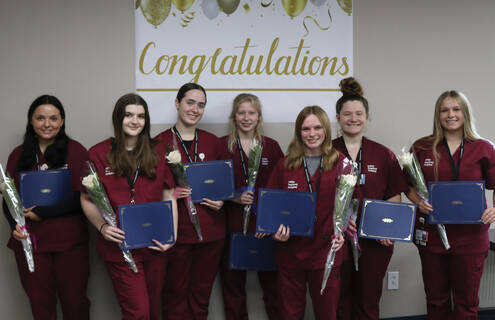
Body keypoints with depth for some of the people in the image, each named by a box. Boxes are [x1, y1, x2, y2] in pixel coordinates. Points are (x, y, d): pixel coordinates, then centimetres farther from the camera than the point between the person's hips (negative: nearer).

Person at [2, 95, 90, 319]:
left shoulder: (75, 151, -2)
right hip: (29, 241, 3)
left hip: (69, 242, -3)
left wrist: (43, 213, -14)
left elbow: (81, 197, -8)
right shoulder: (19, 154, 10)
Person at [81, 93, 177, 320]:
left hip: (155, 246, 3)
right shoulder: (98, 154, -1)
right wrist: (102, 226, -14)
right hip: (119, 246, -3)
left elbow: (169, 197, 8)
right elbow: (87, 199, 2)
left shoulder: (157, 153, 7)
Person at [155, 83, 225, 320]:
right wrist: (170, 193, -15)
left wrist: (221, 200, -1)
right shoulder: (160, 143, -3)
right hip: (176, 231, -3)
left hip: (211, 229, 3)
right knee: (176, 290, 6)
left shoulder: (212, 142, 8)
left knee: (202, 291, 12)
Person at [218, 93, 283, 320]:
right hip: (232, 224, 0)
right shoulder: (221, 146, 2)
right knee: (233, 282, 7)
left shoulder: (271, 146, 6)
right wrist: (235, 197, -14)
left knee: (271, 280, 3)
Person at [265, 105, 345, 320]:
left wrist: (342, 232, -14)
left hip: (326, 252, -1)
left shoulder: (340, 163, -1)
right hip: (290, 252, 1)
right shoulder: (285, 165, 3)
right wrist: (276, 230, -8)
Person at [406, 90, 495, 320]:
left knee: (466, 301, 9)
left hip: (470, 237, -1)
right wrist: (419, 202, -10)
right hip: (432, 235, 1)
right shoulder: (422, 147, 2)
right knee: (436, 299, 13)